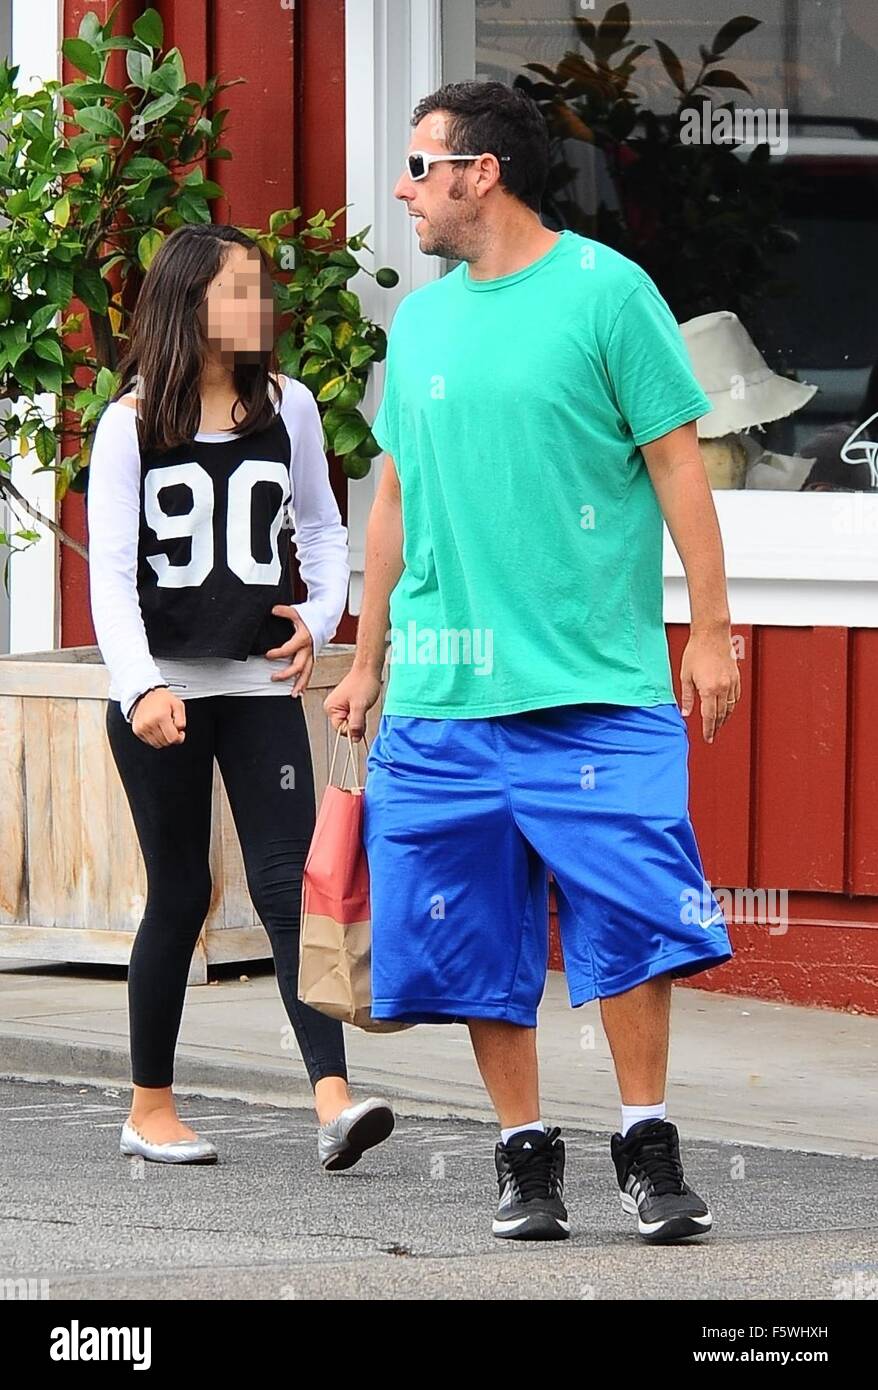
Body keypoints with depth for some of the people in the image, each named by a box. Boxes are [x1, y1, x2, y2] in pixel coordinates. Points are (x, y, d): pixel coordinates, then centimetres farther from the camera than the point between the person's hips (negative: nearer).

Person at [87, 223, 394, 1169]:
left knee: (285, 877, -10)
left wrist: (320, 619, -1)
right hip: (161, 690, -2)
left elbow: (323, 531, 17)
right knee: (179, 893, 4)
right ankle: (150, 1108, 18)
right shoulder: (131, 425, -3)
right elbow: (111, 571, -8)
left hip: (260, 684, 2)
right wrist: (140, 686, -21)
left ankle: (333, 1098, -20)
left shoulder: (286, 408, 6)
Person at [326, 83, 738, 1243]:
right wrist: (368, 659, 20)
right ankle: (525, 1155, 13)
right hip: (443, 698, 5)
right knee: (477, 936, 3)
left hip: (594, 684, -5)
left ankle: (648, 1150, 3)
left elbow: (677, 463, -2)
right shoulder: (419, 320, 13)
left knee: (629, 918, -9)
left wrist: (711, 628, -6)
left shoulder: (604, 290, -2)